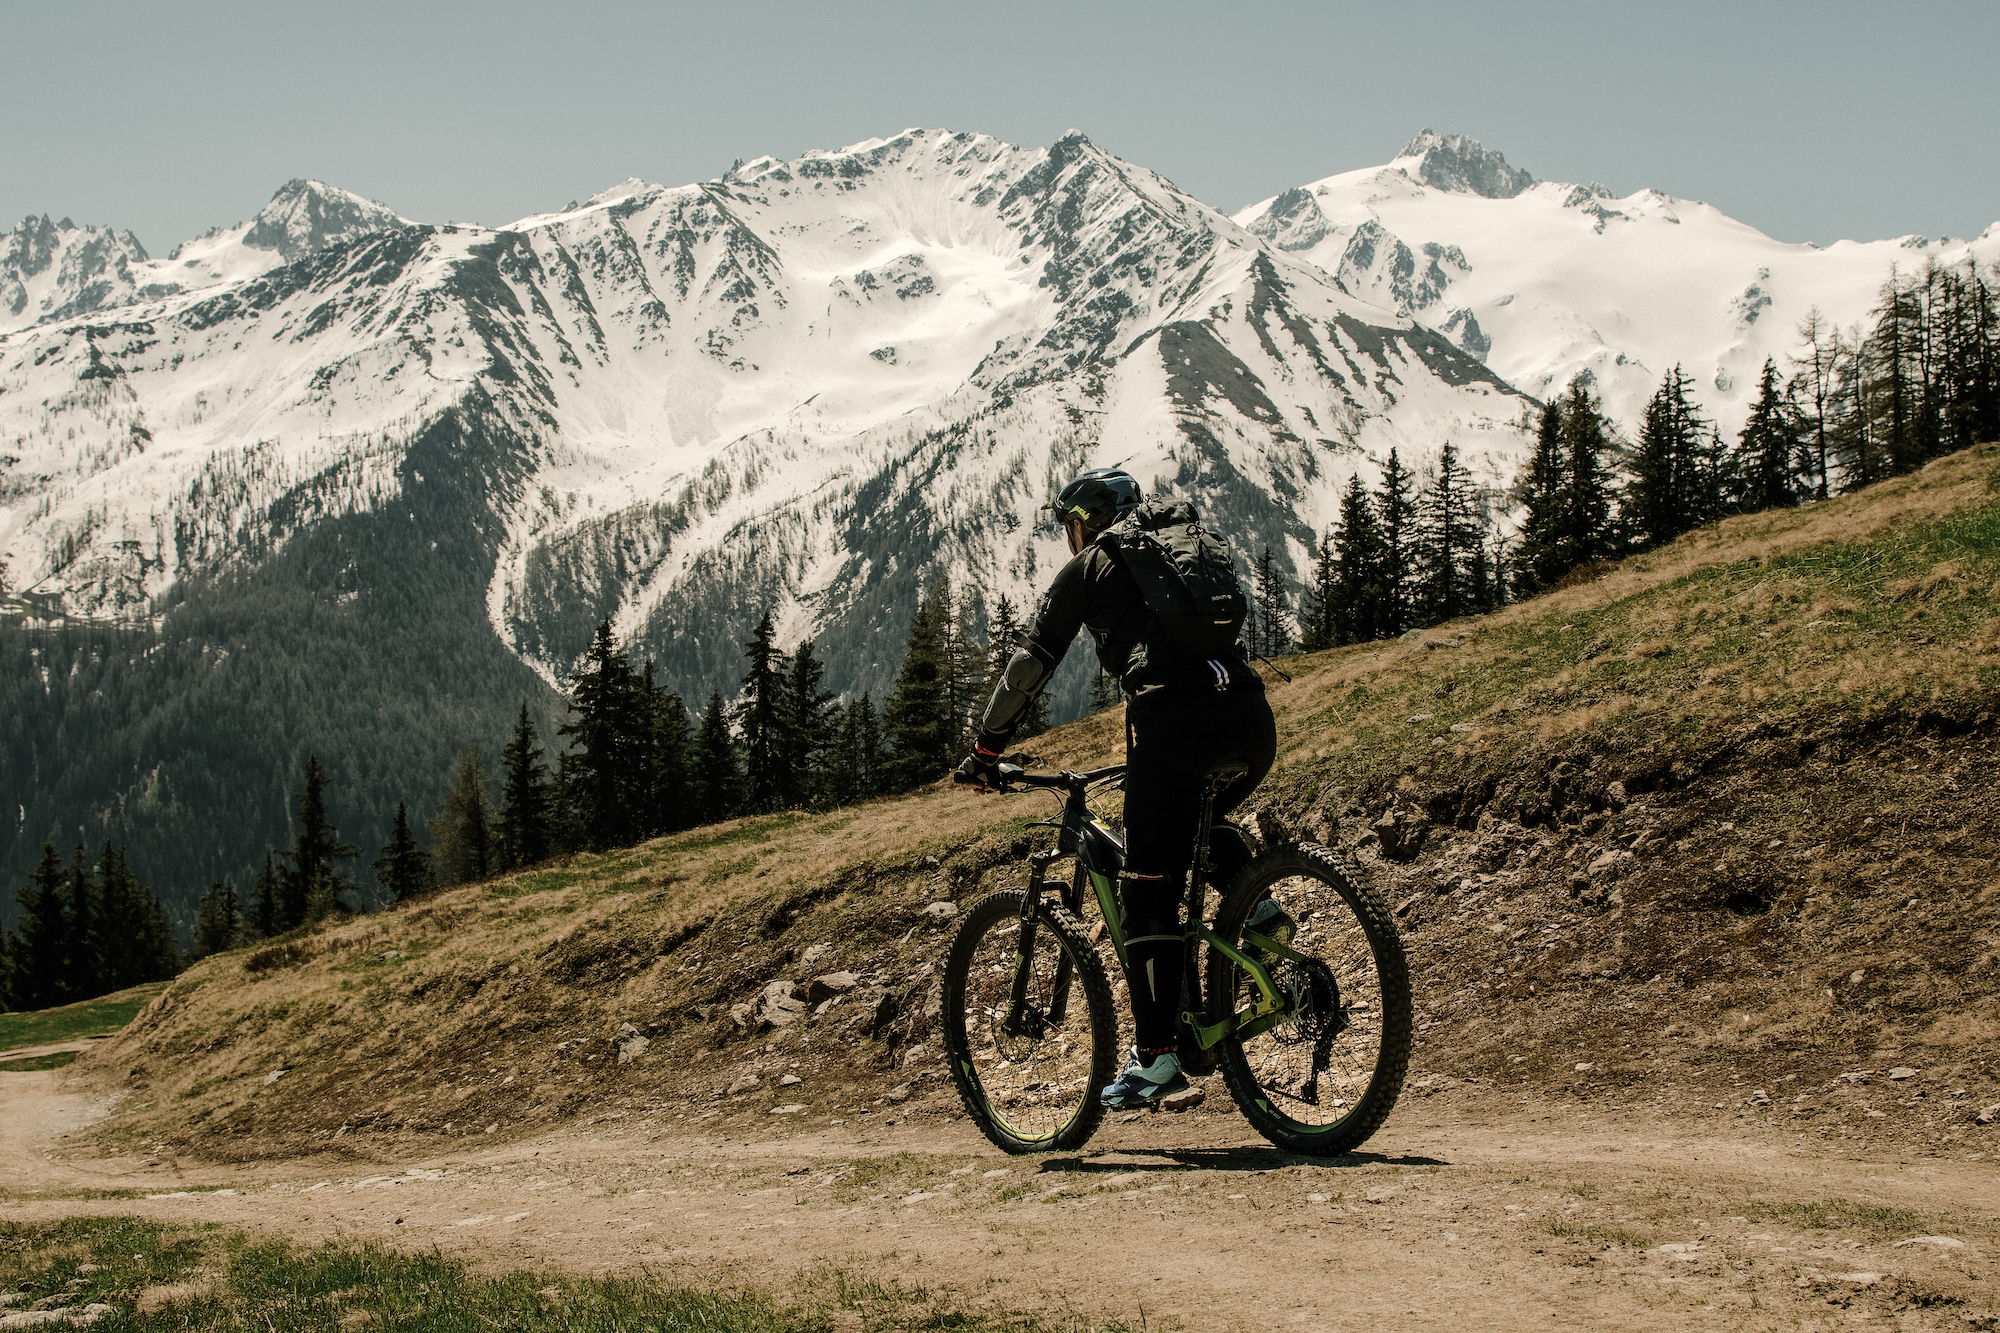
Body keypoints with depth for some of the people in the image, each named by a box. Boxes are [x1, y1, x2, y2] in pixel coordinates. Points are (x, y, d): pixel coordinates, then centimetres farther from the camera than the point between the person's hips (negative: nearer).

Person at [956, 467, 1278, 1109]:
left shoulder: (1091, 566, 16)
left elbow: (1030, 664, 12)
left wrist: (986, 747, 22)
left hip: (1175, 717, -6)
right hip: (1252, 717, 6)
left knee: (1148, 890, 1)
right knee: (1204, 821, 34)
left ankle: (1157, 1055, -3)